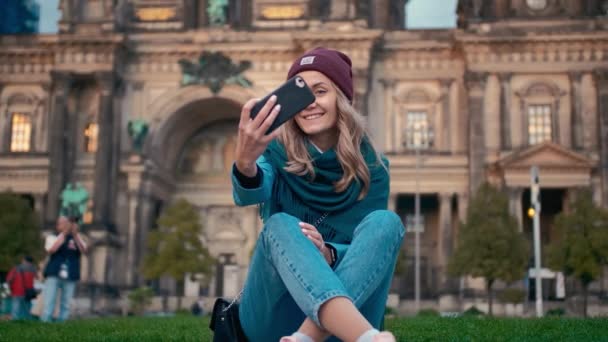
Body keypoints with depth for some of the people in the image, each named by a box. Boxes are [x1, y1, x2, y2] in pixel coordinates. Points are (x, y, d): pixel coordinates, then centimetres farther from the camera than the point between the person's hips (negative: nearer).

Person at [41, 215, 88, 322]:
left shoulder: (77, 238, 15)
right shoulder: (52, 237, 12)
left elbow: (84, 250, -4)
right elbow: (51, 250, -9)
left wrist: (75, 234, -15)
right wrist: (63, 234, -11)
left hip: (70, 277, 2)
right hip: (53, 274, -2)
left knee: (66, 305, 1)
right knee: (48, 303, -8)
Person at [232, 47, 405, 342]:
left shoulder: (371, 168, 2)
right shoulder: (276, 153, -2)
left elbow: (366, 248, -2)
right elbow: (248, 195, -25)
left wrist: (328, 254, -25)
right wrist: (245, 164, -49)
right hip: (275, 315, -1)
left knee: (385, 222, -21)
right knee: (280, 225, -29)